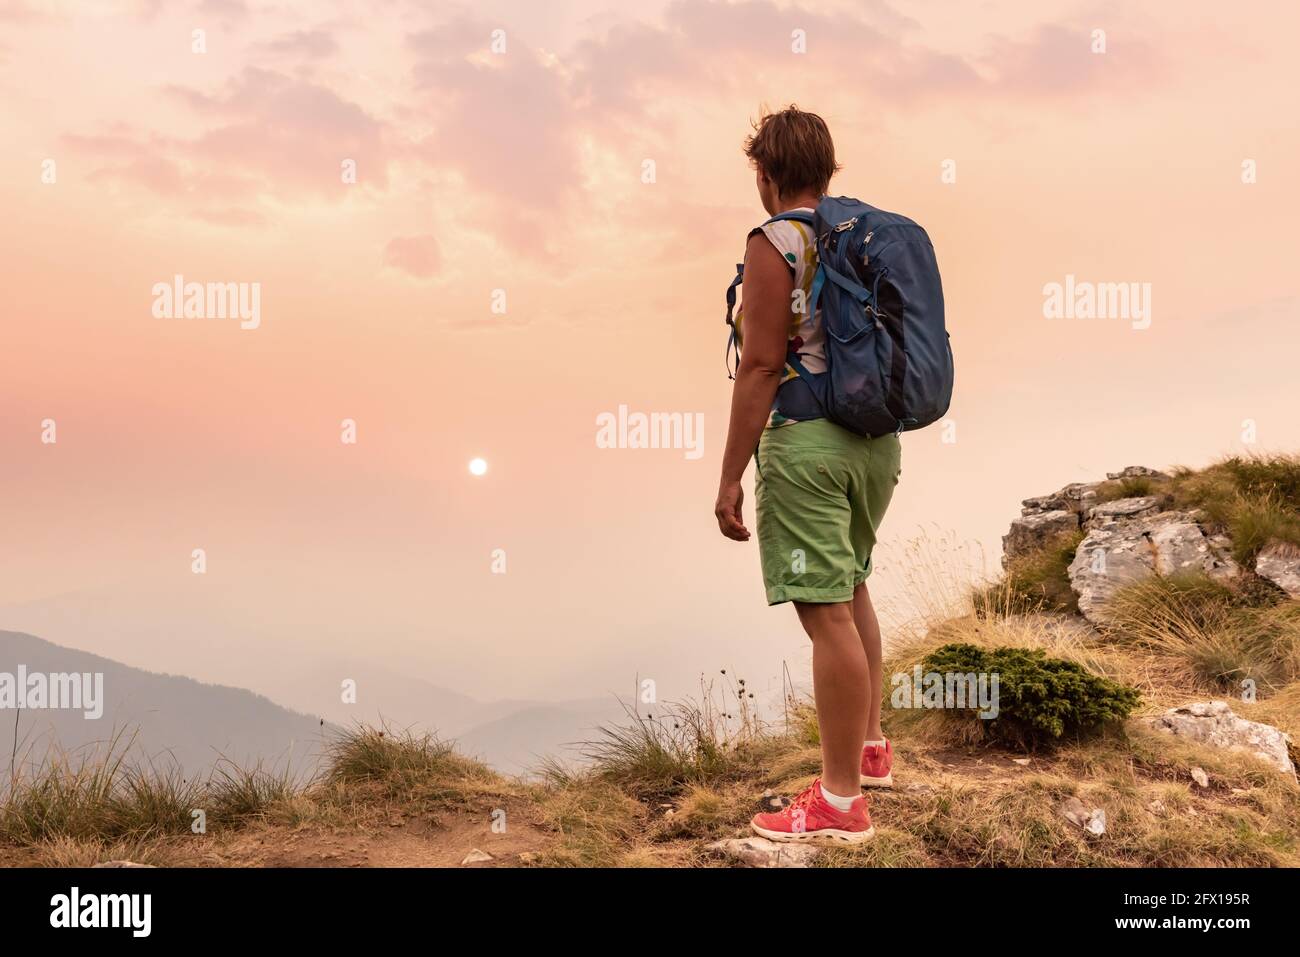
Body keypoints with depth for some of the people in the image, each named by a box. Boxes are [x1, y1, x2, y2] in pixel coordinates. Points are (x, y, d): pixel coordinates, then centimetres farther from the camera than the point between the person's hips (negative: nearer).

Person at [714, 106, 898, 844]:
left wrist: (730, 476, -14)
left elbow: (761, 368, -17)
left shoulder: (775, 244, -11)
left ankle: (842, 801, 4)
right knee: (851, 589, 24)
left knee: (827, 614, -4)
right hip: (874, 436, 8)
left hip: (805, 440, -8)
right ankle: (870, 747, 37)